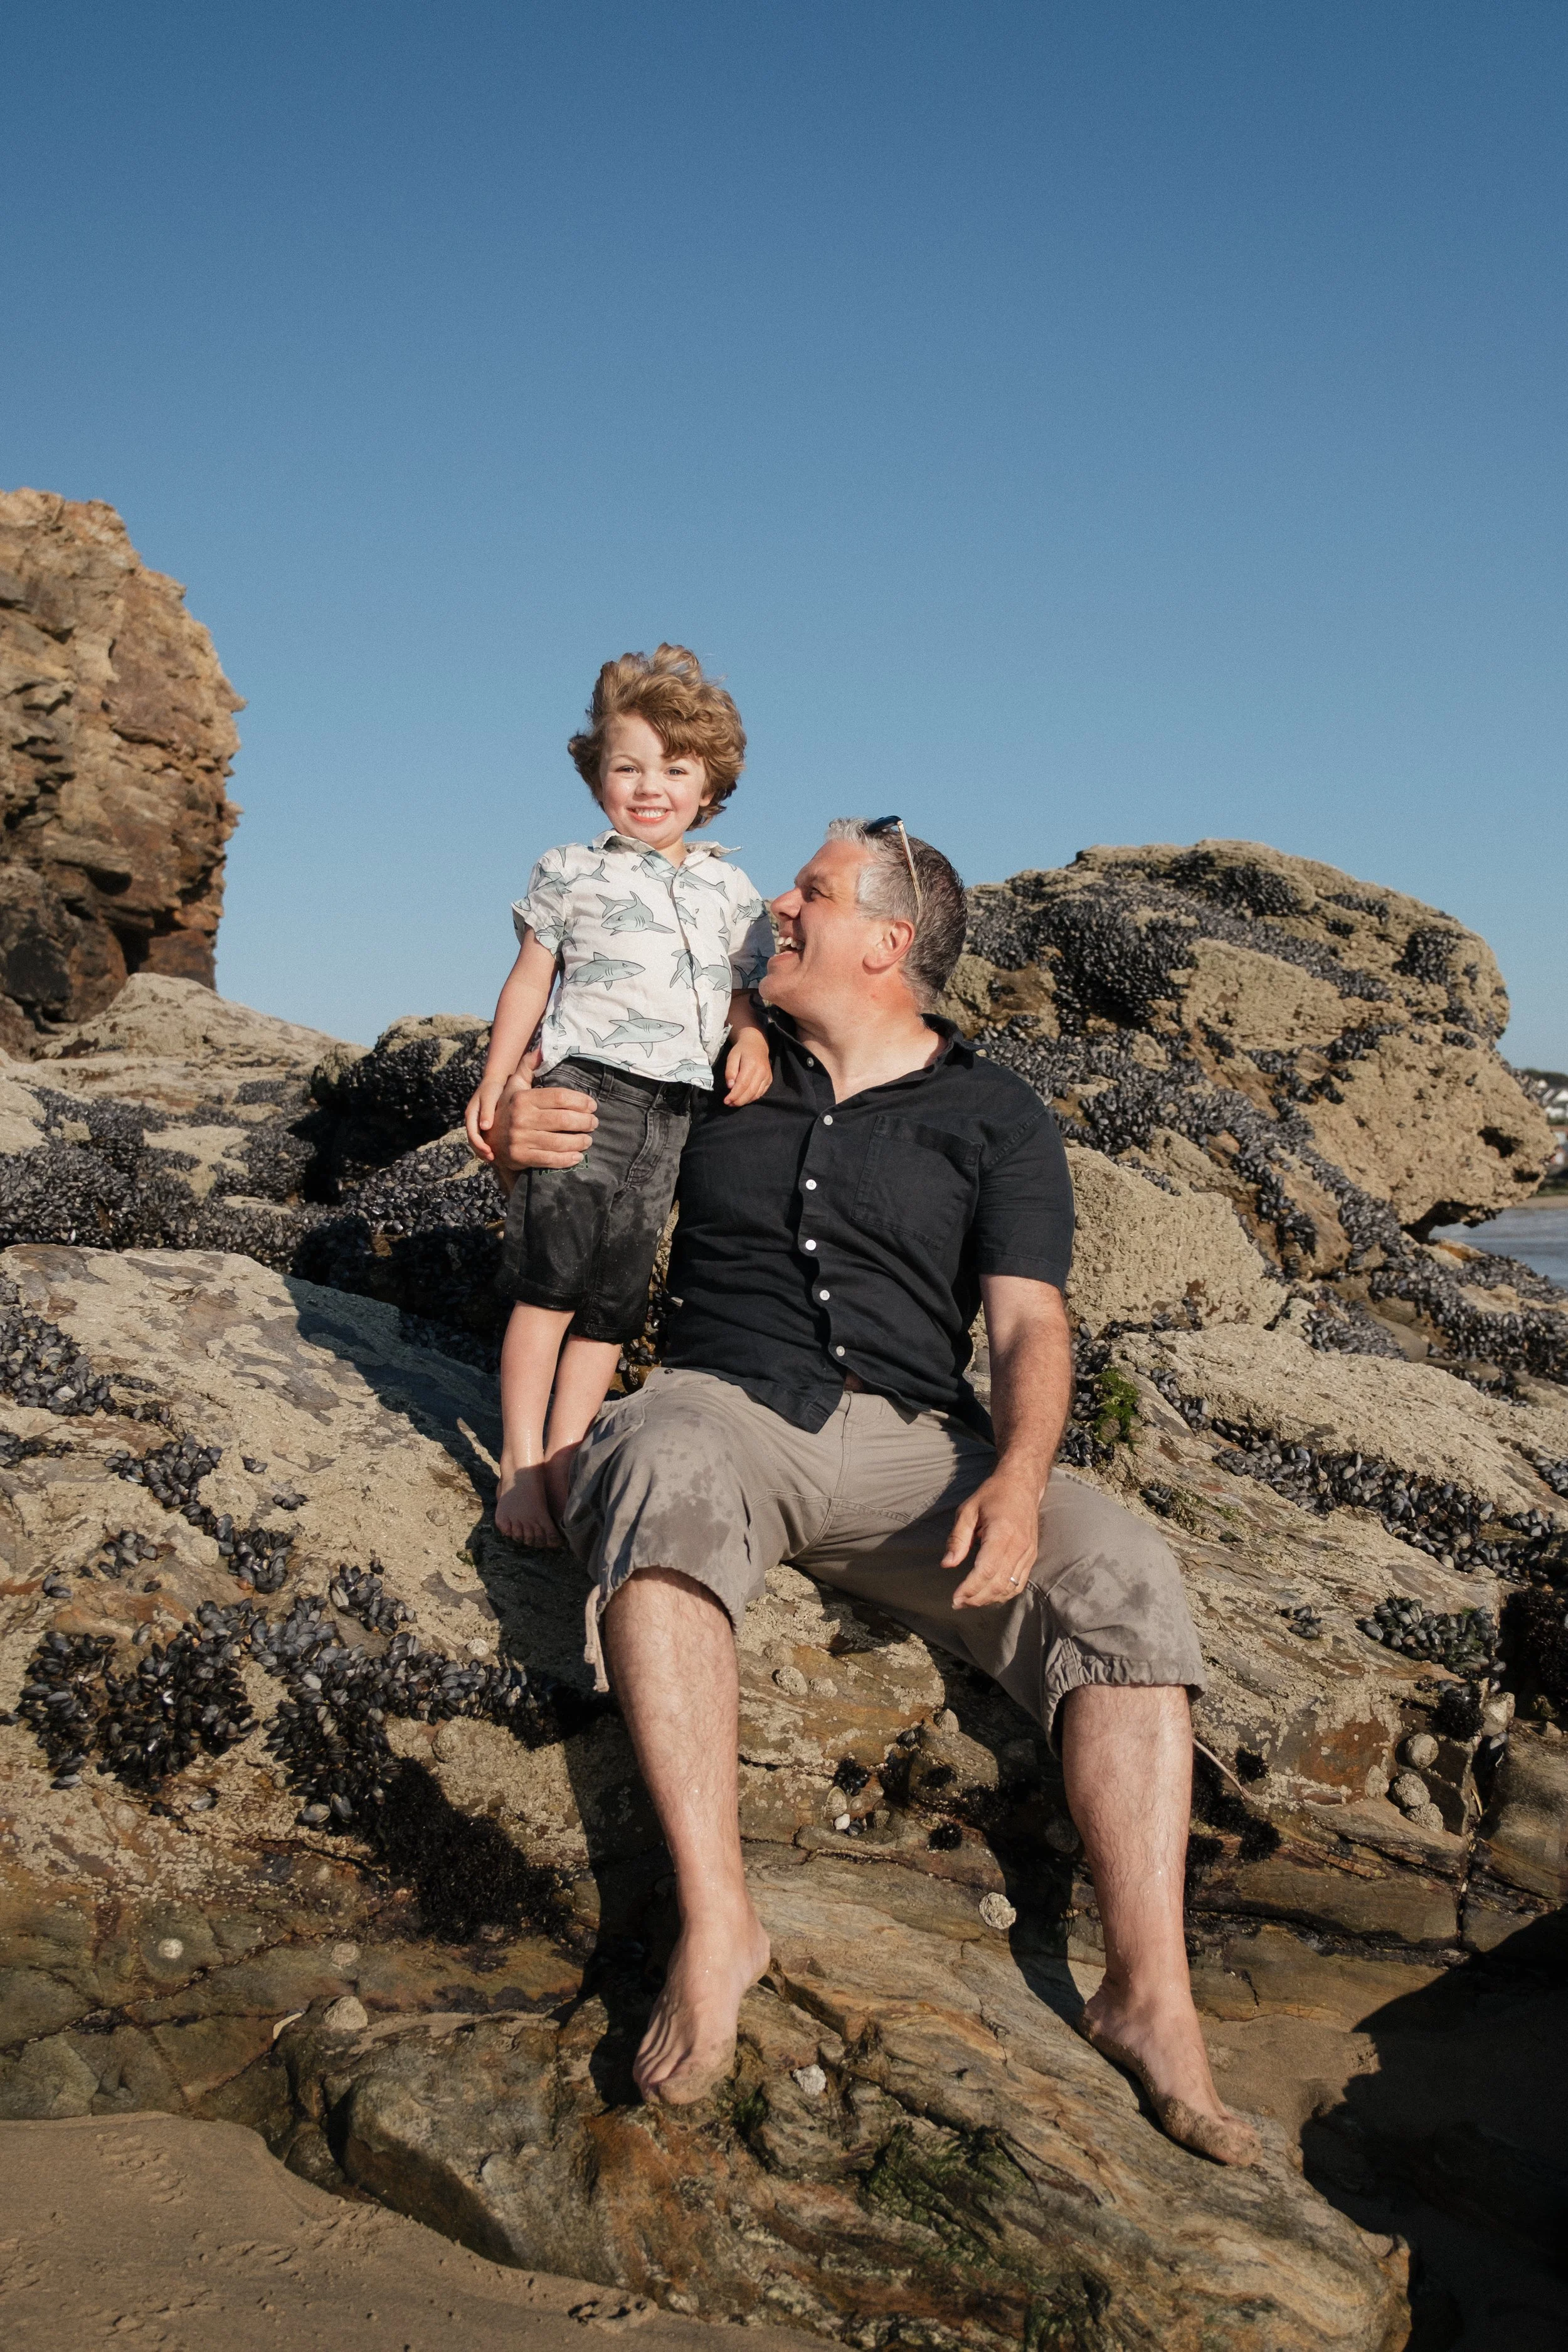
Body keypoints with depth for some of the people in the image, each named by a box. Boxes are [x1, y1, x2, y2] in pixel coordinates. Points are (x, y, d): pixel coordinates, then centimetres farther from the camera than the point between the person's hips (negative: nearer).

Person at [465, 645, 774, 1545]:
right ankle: (521, 1464, -3)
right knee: (553, 1277, -11)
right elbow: (531, 980, 9)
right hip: (585, 1084, -3)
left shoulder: (731, 889, 15)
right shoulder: (572, 872, 6)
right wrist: (494, 1084, 6)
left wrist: (753, 1040, -5)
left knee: (616, 1298, 5)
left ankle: (563, 1466, 11)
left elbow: (742, 989, 17)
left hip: (675, 1107, 4)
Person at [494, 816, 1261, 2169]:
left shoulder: (994, 1118, 10)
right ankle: (715, 1925, -40)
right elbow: (575, 1147, 27)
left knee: (1122, 1574, -24)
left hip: (910, 1443, 1)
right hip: (724, 1404, 0)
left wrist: (1016, 1478, -20)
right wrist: (521, 1136, 0)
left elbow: (1030, 1326, 1)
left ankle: (1148, 1996, -22)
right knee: (666, 1477, -37)